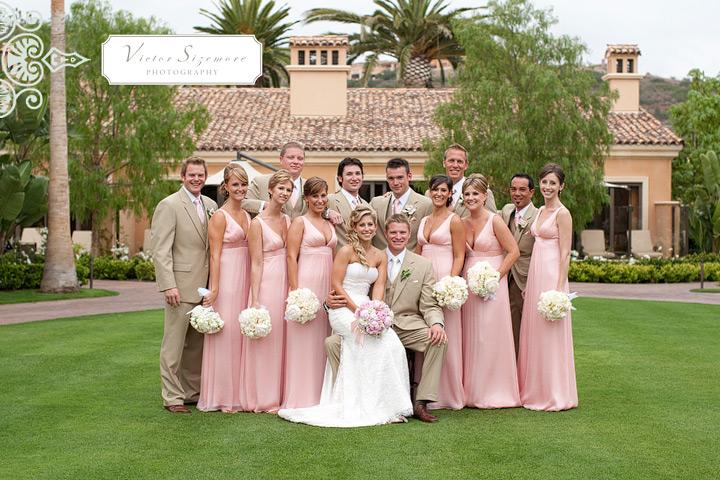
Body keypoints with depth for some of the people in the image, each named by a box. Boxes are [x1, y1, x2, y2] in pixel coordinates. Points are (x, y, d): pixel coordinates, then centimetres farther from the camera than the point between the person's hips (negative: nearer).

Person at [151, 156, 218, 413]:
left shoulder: (211, 205, 13)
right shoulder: (169, 205, -7)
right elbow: (161, 250, -12)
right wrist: (169, 285, -18)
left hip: (206, 286, 7)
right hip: (182, 286, -6)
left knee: (198, 343, 13)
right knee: (174, 344, 0)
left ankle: (193, 391, 23)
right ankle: (173, 397, 7)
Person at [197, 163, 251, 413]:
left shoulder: (247, 216, 15)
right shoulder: (220, 217, -7)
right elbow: (215, 255, -11)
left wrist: (253, 285, 12)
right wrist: (214, 288, -16)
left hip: (246, 280, 7)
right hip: (227, 278, -7)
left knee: (242, 334, 10)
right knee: (226, 334, -4)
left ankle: (239, 392, 18)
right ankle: (222, 396, 5)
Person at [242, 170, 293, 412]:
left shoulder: (288, 220, 12)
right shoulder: (257, 223, -7)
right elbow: (256, 264, -11)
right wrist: (255, 300, -14)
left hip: (286, 285, 6)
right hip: (267, 284, -6)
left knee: (282, 339, 10)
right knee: (265, 340, -1)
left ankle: (279, 394, 20)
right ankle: (263, 398, 9)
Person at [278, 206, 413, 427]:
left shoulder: (381, 256, 13)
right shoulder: (346, 251, -4)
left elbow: (379, 287, 4)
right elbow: (336, 285, -7)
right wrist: (357, 310, -15)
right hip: (343, 308, -5)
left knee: (393, 343, -22)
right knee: (381, 342, -27)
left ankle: (389, 406, -13)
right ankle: (374, 406, -17)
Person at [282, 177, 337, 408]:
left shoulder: (330, 225, 18)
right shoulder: (300, 222, -1)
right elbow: (291, 257, -7)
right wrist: (295, 291, -16)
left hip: (327, 285, 6)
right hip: (306, 282, -6)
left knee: (322, 339, 8)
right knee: (304, 340, -4)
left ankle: (319, 396, 14)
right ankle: (301, 397, 2)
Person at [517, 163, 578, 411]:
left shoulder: (562, 213, -9)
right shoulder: (541, 211, 15)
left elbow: (565, 254, -13)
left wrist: (559, 288, -18)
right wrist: (530, 282, 16)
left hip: (551, 275, -9)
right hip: (535, 274, 9)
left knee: (550, 334, -3)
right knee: (534, 332, 11)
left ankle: (555, 394, 6)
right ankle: (535, 391, 20)